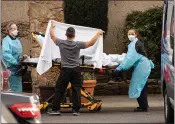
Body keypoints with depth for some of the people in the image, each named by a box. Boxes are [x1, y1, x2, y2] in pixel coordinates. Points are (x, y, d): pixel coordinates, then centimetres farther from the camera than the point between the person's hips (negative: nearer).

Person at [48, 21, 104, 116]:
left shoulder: (61, 43, -4)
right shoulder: (77, 44, -6)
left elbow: (52, 36, 13)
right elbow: (91, 43, -7)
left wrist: (51, 27, 33)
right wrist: (98, 33, 6)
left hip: (65, 70, 0)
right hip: (76, 70, 0)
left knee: (59, 90, 6)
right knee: (76, 90, 4)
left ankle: (55, 109, 4)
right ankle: (76, 110, 0)